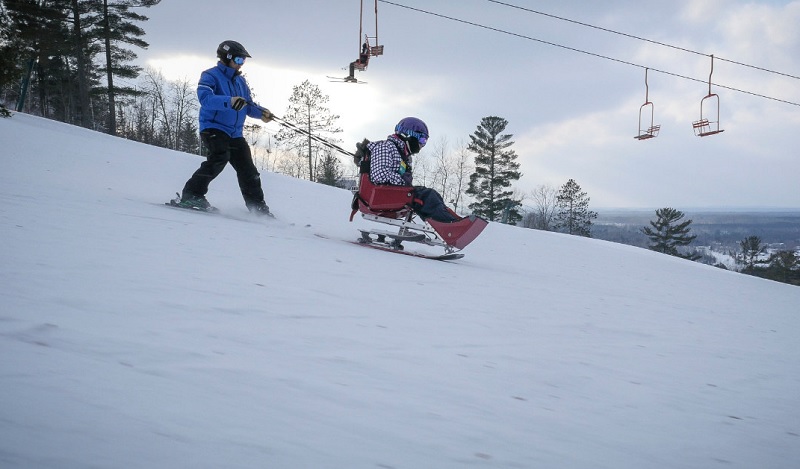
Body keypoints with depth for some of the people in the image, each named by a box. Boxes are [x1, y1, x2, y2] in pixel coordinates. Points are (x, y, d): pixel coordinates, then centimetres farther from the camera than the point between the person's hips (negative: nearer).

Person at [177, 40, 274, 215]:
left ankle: (258, 207, 17)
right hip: (213, 127, -7)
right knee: (220, 157, -31)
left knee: (248, 170, 6)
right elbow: (205, 98, -24)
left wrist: (260, 112, -6)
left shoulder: (240, 81, 16)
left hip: (234, 133, 7)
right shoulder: (211, 76, -7)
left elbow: (248, 106, 17)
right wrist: (229, 101, -39)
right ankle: (191, 195, -25)